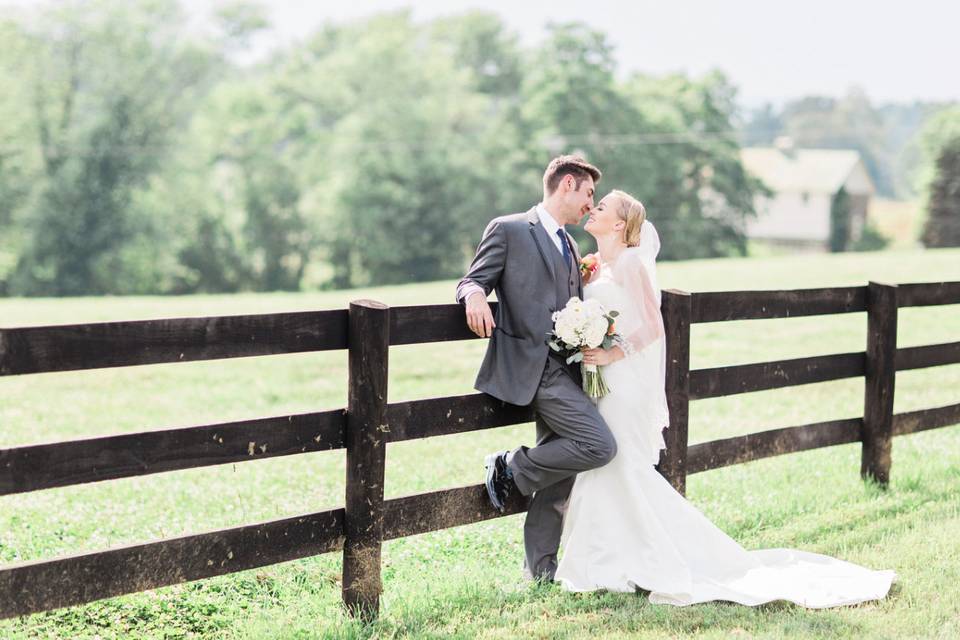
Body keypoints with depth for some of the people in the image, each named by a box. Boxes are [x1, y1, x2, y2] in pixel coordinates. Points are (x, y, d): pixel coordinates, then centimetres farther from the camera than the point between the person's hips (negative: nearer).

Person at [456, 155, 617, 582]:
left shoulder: (569, 246, 23)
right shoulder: (509, 230, -1)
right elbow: (473, 280, -3)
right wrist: (474, 295, -26)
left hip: (562, 370, 8)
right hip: (532, 366, -8)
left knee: (558, 475, 8)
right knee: (599, 446, -20)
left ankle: (541, 568, 17)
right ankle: (512, 468, -2)